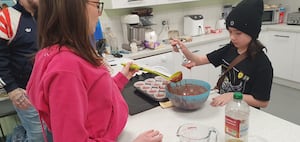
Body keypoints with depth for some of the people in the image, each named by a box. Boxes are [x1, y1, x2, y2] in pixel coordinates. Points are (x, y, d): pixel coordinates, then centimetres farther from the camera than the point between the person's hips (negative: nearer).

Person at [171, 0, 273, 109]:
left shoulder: (262, 64, -18)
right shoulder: (229, 49, -2)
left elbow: (263, 102, -14)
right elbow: (200, 60, 1)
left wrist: (233, 96, -22)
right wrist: (184, 50, -17)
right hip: (223, 106, 6)